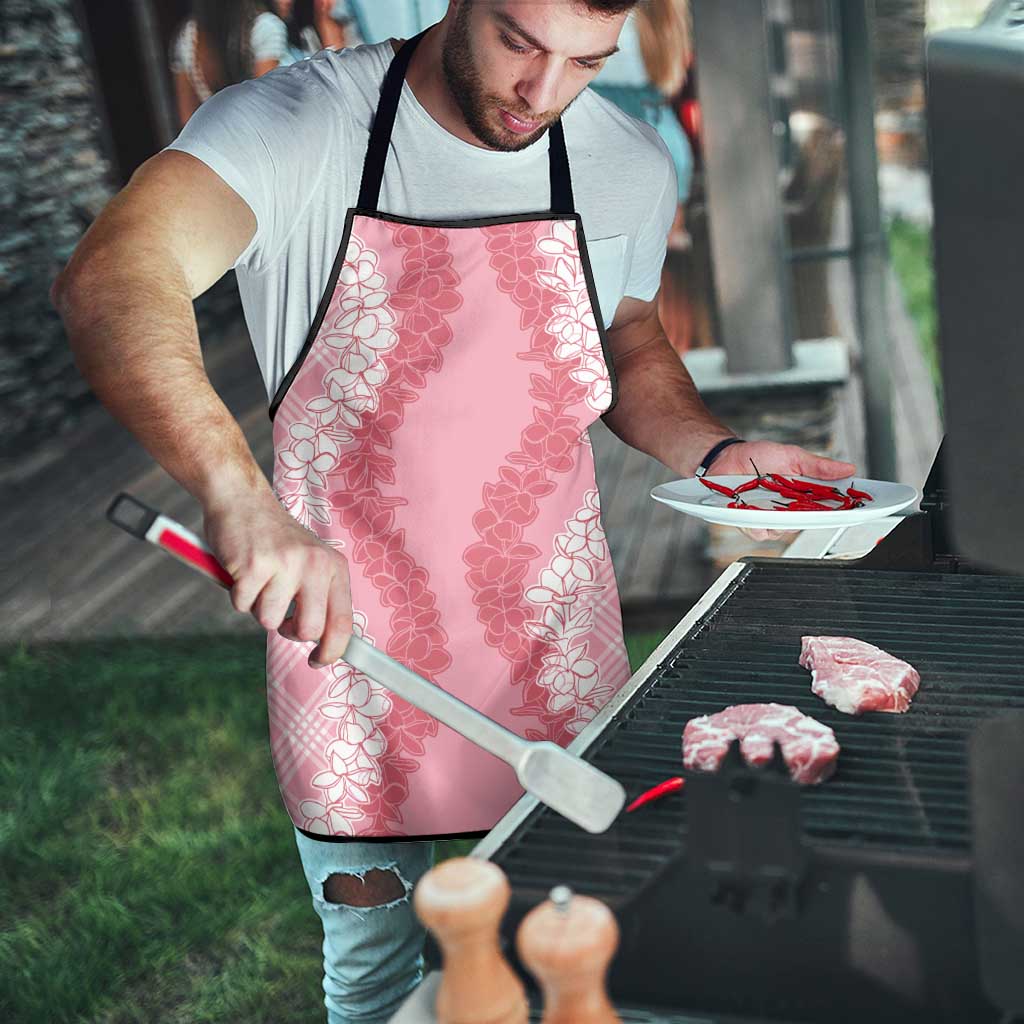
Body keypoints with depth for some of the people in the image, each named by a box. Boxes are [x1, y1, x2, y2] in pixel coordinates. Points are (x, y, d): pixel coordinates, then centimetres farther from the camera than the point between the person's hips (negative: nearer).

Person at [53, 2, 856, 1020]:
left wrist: (716, 452, -6)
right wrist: (239, 493, -49)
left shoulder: (630, 165, -3)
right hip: (348, 637, -2)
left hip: (555, 660, 3)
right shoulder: (295, 125, -17)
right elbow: (108, 281, -33)